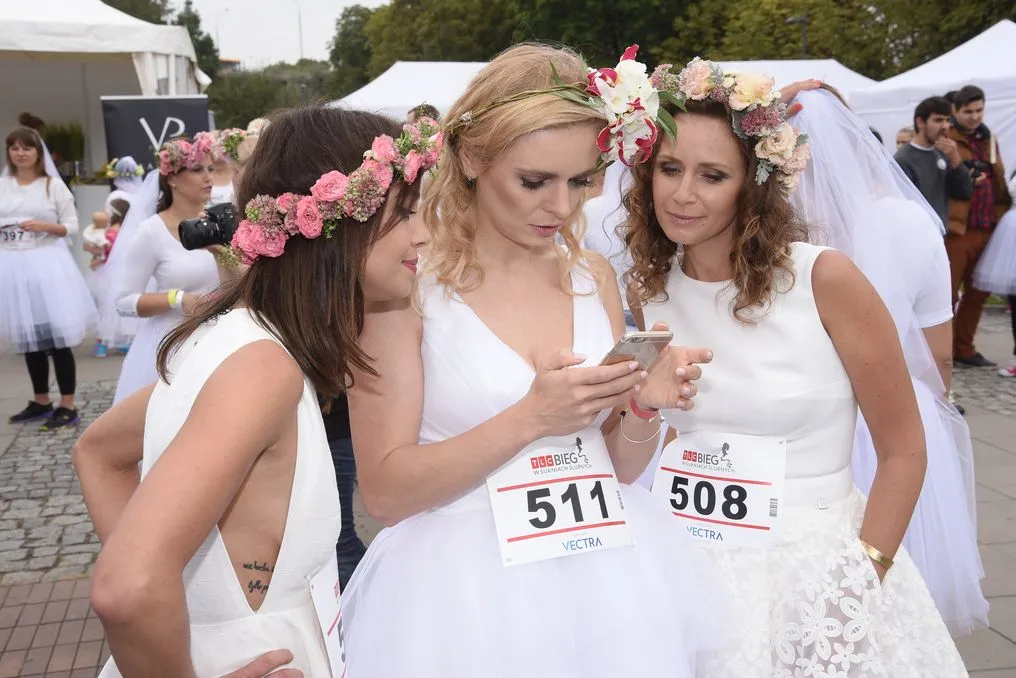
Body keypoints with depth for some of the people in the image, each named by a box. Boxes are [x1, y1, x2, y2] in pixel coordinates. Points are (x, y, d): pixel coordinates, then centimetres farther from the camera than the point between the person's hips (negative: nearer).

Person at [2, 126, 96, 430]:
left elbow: (71, 225, -1)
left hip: (46, 263, -4)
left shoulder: (53, 185, 0)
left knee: (57, 335, -6)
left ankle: (67, 406, 1)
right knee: (28, 337, 12)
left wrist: (44, 226, -17)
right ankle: (41, 401, 25)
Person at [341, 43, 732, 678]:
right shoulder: (403, 284, -11)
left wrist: (644, 409, -12)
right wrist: (528, 419, -23)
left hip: (606, 578, 5)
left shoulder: (593, 275, 3)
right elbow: (384, 491, -13)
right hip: (467, 590, -4)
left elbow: (619, 468, 8)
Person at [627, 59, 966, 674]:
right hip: (682, 565, 4)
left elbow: (903, 450, -8)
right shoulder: (644, 290, -3)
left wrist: (865, 576, -12)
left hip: (814, 566, -3)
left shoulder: (825, 280, -15)